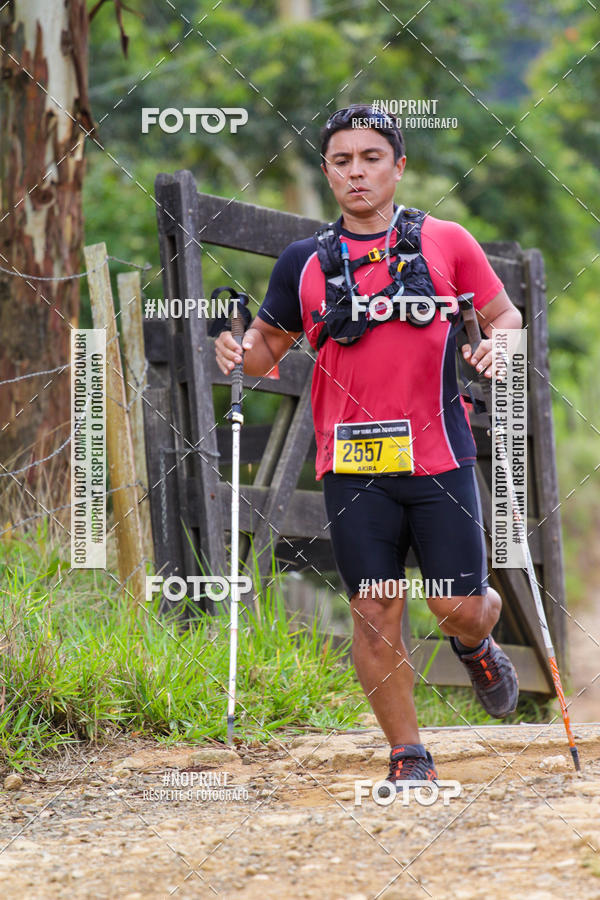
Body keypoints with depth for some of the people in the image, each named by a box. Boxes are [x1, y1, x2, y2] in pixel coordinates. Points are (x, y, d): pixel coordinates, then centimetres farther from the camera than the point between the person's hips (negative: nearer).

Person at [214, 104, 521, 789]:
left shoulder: (446, 242, 5)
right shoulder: (304, 263, 9)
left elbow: (504, 314, 11)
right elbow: (270, 342, 19)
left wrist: (499, 344, -12)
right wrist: (241, 353, -3)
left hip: (438, 457, -1)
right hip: (352, 467, 1)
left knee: (459, 606, -1)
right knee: (375, 617, -3)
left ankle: (477, 645, 37)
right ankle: (408, 756, 12)